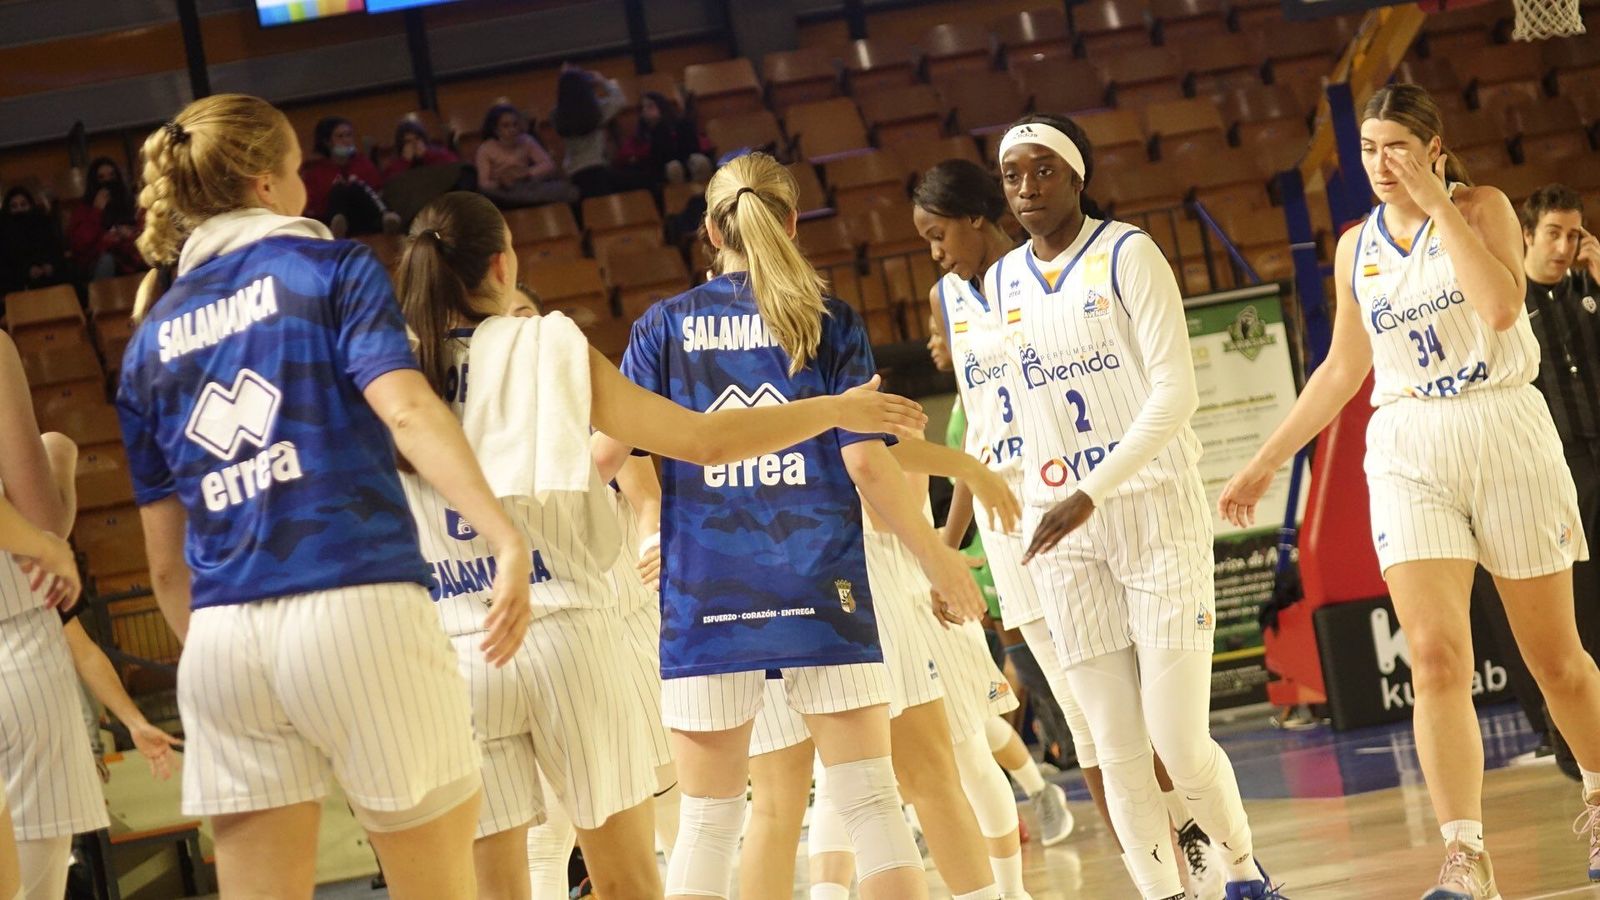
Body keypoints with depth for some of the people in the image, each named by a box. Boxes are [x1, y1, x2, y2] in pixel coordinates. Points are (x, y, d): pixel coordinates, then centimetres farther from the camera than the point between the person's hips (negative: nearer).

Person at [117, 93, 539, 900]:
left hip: (224, 642, 4)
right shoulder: (330, 267, 5)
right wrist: (507, 541, -20)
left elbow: (166, 562, 18)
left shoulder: (149, 340, 18)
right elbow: (406, 411, -13)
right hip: (356, 609, -4)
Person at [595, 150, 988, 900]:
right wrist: (935, 556, 7)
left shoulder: (664, 325, 5)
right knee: (870, 801, 3)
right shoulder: (829, 322, 2)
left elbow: (608, 448, -1)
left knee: (707, 820, 6)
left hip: (704, 594, 1)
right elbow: (865, 461, -4)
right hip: (819, 587, -1)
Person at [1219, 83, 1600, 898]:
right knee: (1436, 658, -15)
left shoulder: (1480, 208, -2)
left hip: (1506, 434, -2)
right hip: (1408, 451, 2)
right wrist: (1265, 462, 18)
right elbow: (1343, 369, 18)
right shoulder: (1356, 248, 9)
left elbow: (1502, 305, -20)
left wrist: (1438, 206, -17)